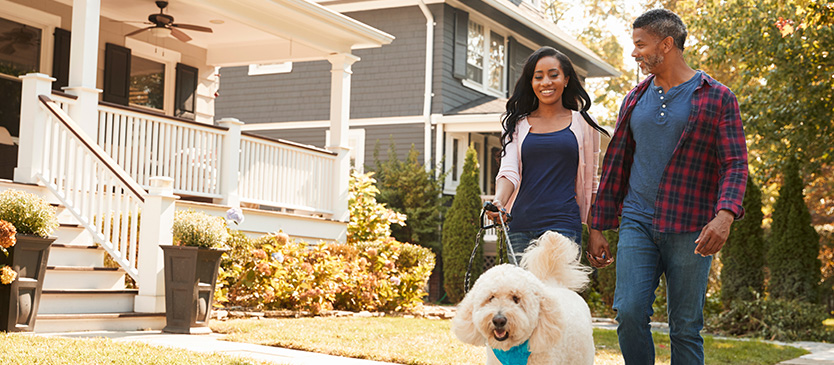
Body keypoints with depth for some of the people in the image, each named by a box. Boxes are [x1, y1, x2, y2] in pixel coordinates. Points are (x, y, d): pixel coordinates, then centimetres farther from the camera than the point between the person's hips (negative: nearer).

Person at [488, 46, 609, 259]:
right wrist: (498, 202, -21)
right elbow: (508, 171, 0)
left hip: (562, 226, -2)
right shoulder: (517, 124, 12)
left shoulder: (583, 124, 9)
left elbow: (590, 184, 14)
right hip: (520, 224, 3)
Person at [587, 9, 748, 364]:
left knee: (686, 327, 2)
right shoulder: (634, 100, 14)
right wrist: (598, 228, 13)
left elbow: (735, 164, -5)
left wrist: (725, 215, -24)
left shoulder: (717, 98, 1)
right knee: (629, 312, -11)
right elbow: (615, 164, 17)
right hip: (637, 224, 3)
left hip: (690, 229, -3)